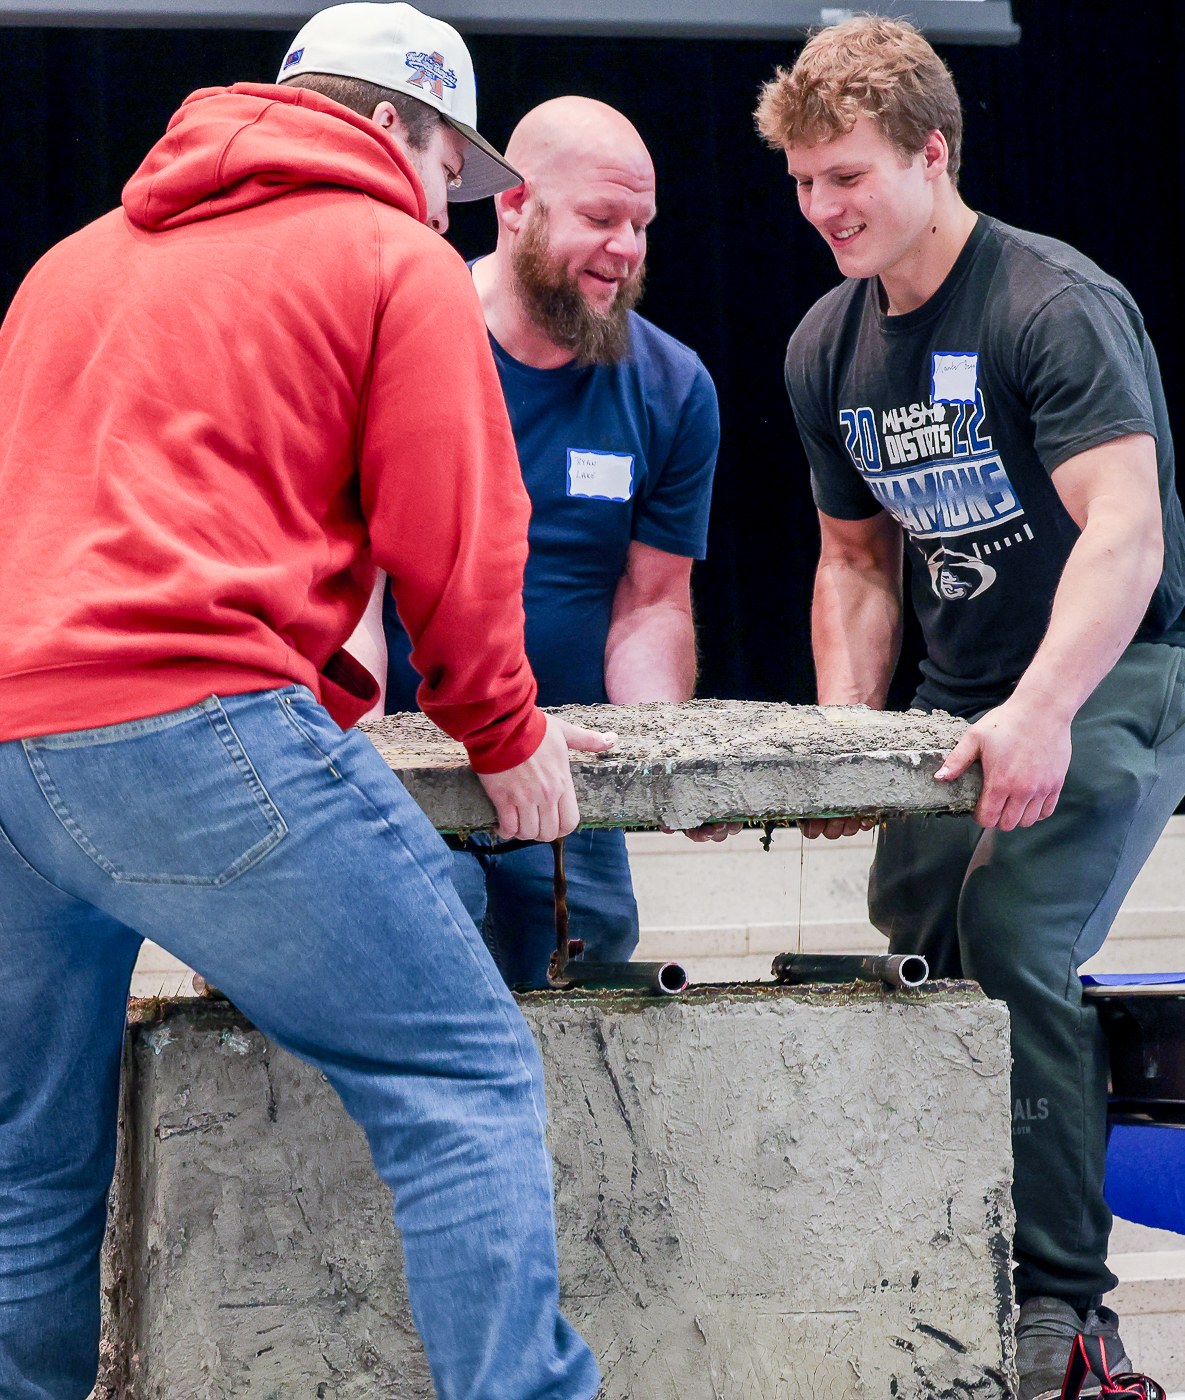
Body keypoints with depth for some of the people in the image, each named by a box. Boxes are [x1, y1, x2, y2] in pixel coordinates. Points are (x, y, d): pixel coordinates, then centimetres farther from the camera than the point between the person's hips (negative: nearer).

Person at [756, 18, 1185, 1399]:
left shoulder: (1056, 306, -18)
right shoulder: (826, 349, 6)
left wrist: (1040, 709, -42)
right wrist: (844, 738, 2)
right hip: (961, 700, 7)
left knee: (1012, 942, -22)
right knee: (909, 952, 2)